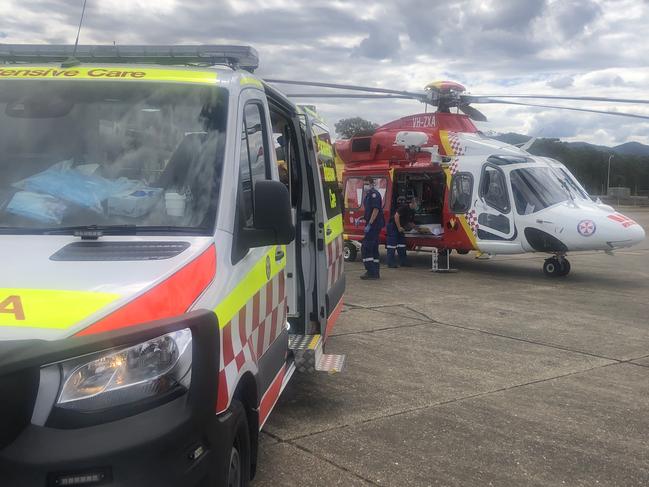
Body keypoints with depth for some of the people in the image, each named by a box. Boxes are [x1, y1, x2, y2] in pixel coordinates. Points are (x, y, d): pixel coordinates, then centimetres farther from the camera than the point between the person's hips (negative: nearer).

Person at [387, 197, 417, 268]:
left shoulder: (412, 211, 10)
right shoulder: (404, 207, -18)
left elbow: (411, 223, 21)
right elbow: (396, 216, -26)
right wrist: (399, 227, -21)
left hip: (400, 228, 10)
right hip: (393, 225, -10)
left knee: (402, 244, 10)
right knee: (392, 245, -8)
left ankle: (403, 262, 16)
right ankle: (391, 263, -7)